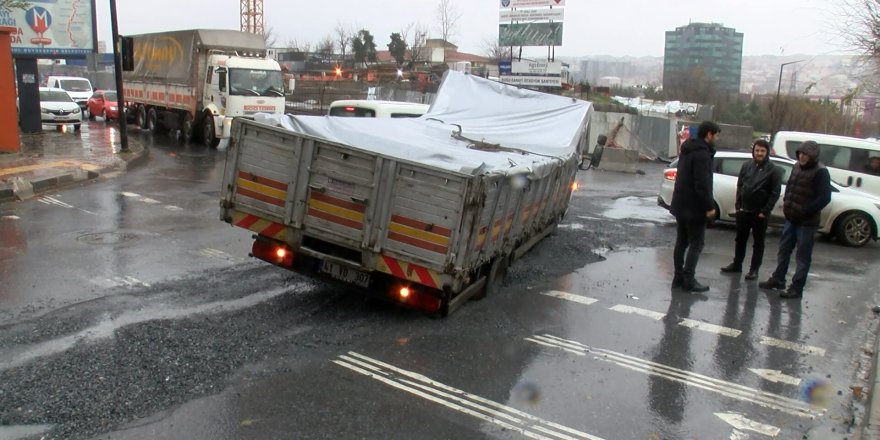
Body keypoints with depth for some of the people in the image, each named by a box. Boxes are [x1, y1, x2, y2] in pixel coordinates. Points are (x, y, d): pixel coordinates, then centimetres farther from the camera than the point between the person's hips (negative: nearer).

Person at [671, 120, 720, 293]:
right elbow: (702, 184, -23)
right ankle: (688, 280, -3)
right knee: (696, 243, -3)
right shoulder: (702, 153, -17)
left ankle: (678, 277, 17)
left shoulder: (688, 150, 13)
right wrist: (709, 206, -20)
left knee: (681, 242, 13)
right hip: (694, 207, -9)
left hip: (681, 204, 9)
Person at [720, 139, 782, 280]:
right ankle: (736, 264, 26)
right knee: (740, 239, 14)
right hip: (743, 210, 4)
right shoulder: (746, 165, 5)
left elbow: (775, 193, -9)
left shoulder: (774, 170, -7)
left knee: (758, 242, 5)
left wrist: (765, 211, -14)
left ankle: (754, 269, 12)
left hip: (760, 213, -4)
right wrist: (738, 204, 3)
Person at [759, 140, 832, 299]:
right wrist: (786, 202, 7)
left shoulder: (820, 172, -14)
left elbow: (825, 198, -19)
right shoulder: (797, 166, 8)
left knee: (803, 256, 1)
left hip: (806, 222, -8)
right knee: (783, 250, 17)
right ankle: (778, 279, 30)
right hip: (791, 218, 8)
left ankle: (797, 288, 7)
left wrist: (805, 211, -19)